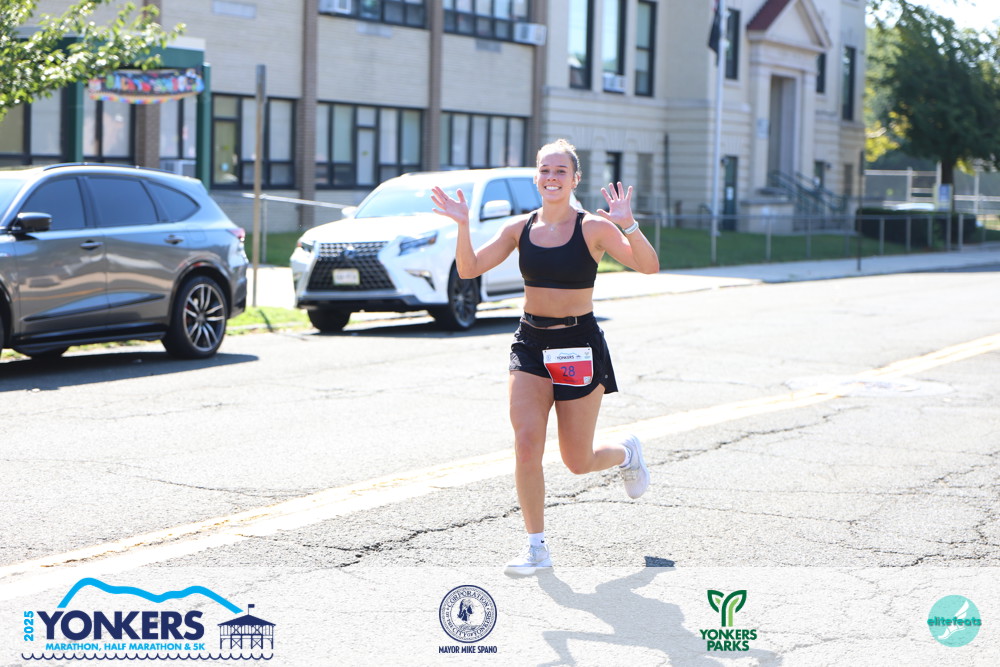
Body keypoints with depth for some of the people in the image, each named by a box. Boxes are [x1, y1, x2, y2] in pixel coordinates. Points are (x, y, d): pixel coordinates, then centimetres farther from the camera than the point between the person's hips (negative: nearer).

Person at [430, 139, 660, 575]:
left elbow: (648, 266, -20)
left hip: (580, 344, -3)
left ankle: (626, 454, 41)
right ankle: (536, 546, 2)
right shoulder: (520, 228, 3)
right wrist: (462, 226, -16)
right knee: (526, 443, -11)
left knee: (578, 461, 5)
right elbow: (469, 269, 0)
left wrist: (627, 225, -36)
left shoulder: (593, 228, -9)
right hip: (530, 343, 3)